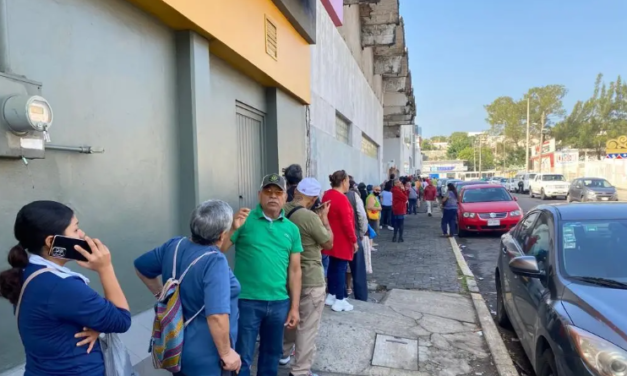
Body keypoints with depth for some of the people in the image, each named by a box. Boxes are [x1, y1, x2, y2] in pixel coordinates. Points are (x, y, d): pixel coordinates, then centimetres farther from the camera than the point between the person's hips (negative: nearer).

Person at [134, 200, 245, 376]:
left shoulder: (174, 245, -6)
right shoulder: (215, 261, -29)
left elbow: (141, 267, 11)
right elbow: (217, 315, -35)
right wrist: (226, 353, -22)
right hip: (206, 357, -7)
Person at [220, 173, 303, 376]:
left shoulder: (292, 229, 4)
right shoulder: (245, 221, -5)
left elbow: (295, 270, 6)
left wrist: (295, 306, 5)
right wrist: (233, 227, -25)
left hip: (279, 302, 4)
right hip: (247, 301, -3)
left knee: (272, 353, 20)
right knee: (242, 357, 7)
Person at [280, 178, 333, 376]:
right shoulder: (310, 217, -26)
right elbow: (329, 244, -12)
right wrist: (324, 217, -5)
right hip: (310, 280, -8)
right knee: (307, 327, 5)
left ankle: (284, 352, 45)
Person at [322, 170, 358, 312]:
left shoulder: (327, 195, 6)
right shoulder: (342, 198, -22)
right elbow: (347, 223, -22)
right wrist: (354, 240, -14)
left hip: (331, 239, 9)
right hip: (342, 241, -9)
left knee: (333, 266, 17)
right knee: (341, 268, 0)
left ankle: (331, 295, 28)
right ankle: (339, 301, 8)